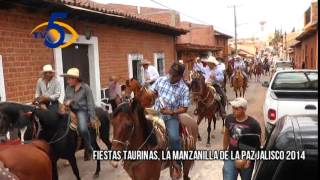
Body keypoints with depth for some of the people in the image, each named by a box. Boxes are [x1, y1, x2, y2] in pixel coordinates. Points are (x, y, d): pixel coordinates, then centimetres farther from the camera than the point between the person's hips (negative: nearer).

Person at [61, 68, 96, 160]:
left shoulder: (85, 87, -9)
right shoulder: (68, 87, 4)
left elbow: (90, 104, -8)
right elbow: (65, 99, 17)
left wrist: (92, 118, -12)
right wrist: (66, 102, -9)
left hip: (82, 110, -6)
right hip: (71, 110, 6)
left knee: (83, 129, -29)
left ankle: (89, 149, -4)